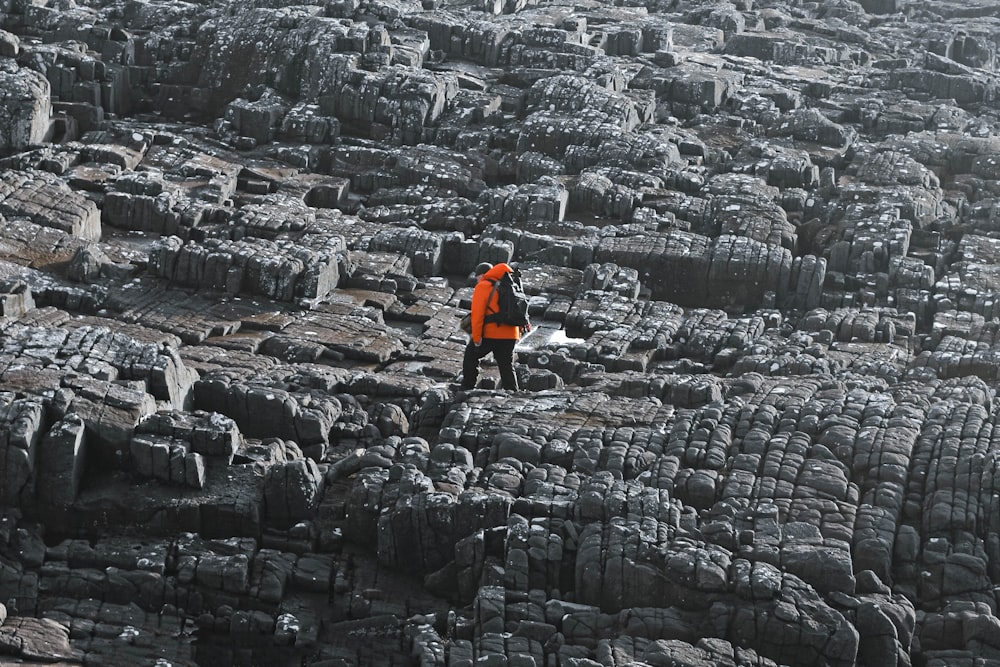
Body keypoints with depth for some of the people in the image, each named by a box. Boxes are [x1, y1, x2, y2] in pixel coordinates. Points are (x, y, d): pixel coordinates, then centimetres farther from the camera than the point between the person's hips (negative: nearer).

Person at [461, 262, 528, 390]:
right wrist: (518, 332, 26)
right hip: (510, 335, 6)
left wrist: (476, 335, -15)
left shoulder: (483, 286, -4)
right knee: (507, 366, 10)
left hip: (490, 334, -6)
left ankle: (467, 388, 16)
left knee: (471, 356, 14)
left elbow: (477, 312, -14)